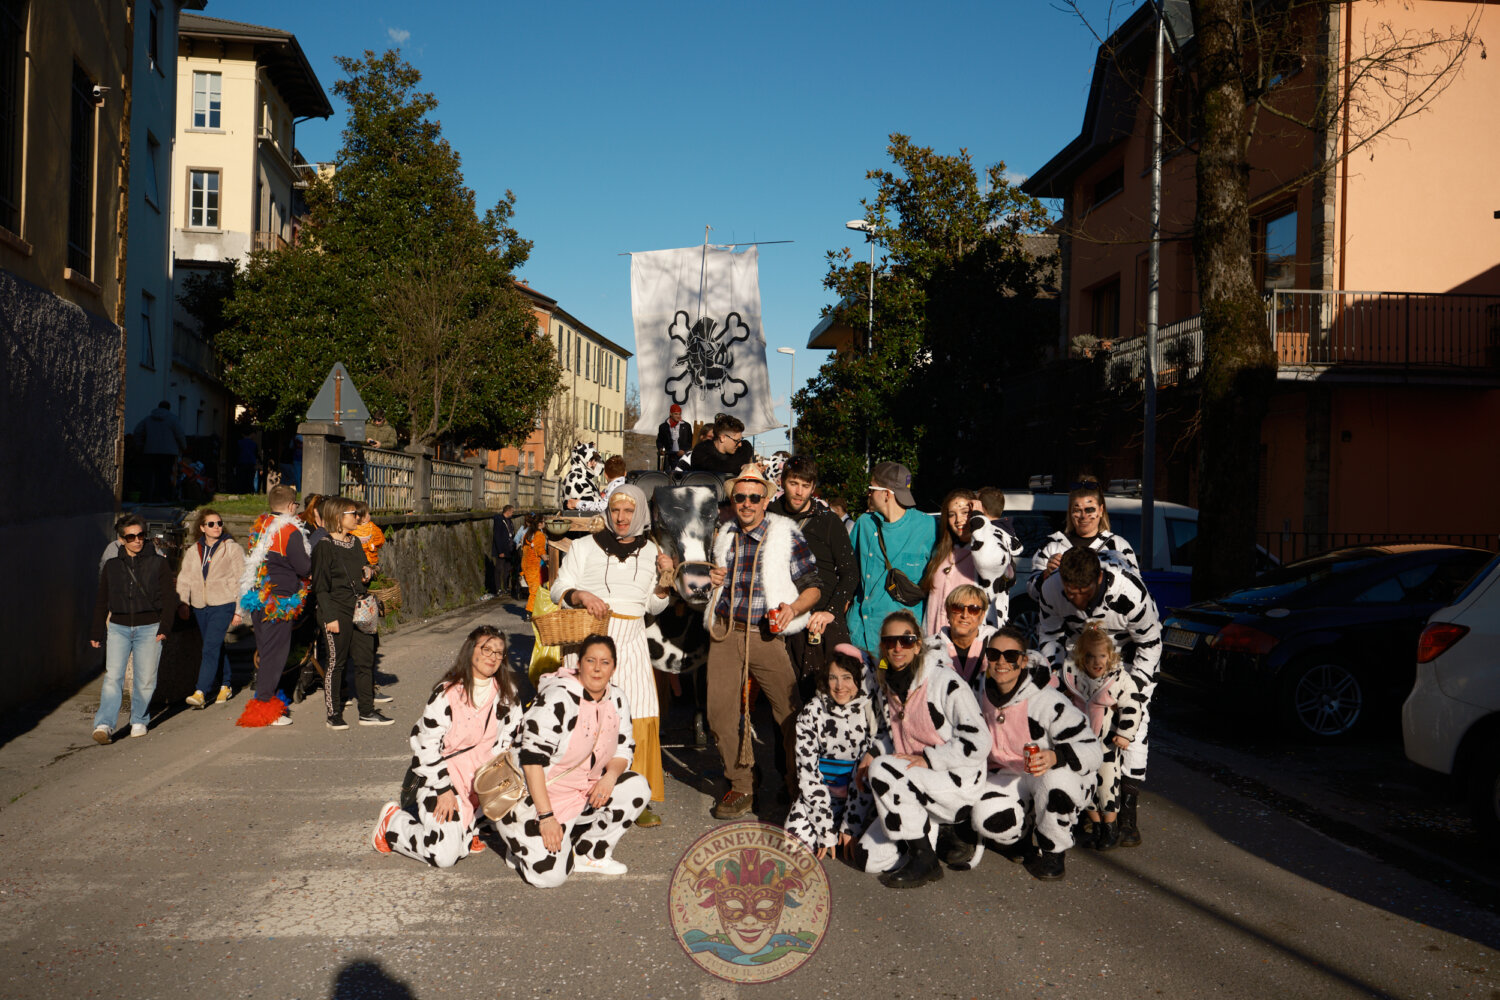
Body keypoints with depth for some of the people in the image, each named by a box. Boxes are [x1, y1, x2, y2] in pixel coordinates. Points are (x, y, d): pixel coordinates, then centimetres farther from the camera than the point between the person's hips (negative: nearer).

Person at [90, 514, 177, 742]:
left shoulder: (158, 564, 4)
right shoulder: (111, 566, 10)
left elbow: (169, 598, 3)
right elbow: (102, 601, 16)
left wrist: (164, 627, -7)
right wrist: (97, 632, 12)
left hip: (149, 629, -1)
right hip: (118, 628, 1)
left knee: (145, 679, 2)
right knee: (112, 677, -11)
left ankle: (139, 721, 19)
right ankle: (105, 724, -14)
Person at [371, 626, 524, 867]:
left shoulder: (507, 691, 0)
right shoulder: (446, 694, -14)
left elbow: (508, 737, 5)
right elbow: (428, 747, -13)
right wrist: (444, 790, -15)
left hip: (482, 773, 6)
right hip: (442, 774, -6)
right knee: (444, 855, -13)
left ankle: (465, 828, 11)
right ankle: (393, 820, 13)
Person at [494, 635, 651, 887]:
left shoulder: (618, 700, 0)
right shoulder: (557, 698, -21)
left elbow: (623, 749, 8)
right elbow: (532, 758, -24)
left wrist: (611, 774, -16)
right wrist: (546, 817, -26)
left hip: (584, 795, 7)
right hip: (536, 796, -7)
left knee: (637, 788, -13)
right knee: (550, 875, -19)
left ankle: (588, 854, 1)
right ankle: (521, 841, 14)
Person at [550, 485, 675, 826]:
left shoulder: (651, 552, 14)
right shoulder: (584, 547, 7)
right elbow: (559, 589, 4)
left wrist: (664, 580, -1)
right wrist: (582, 595, -16)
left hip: (630, 643, 2)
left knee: (638, 717, -6)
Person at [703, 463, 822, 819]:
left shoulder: (787, 535, -1)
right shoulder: (725, 536, 15)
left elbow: (813, 586, 0)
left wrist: (793, 609, -18)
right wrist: (713, 579, 7)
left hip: (767, 635, -4)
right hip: (725, 633, 4)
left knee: (790, 714, -4)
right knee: (721, 712, 2)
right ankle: (740, 785, 18)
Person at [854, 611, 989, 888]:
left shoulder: (945, 683, -15)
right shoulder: (884, 686, 6)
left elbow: (978, 741, -19)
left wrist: (927, 759, -21)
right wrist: (872, 755, 1)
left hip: (958, 784, -7)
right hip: (919, 787, 7)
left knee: (882, 770, -29)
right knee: (872, 858, -2)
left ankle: (926, 862, -15)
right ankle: (938, 831, 19)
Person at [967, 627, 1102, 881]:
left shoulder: (1047, 701, -21)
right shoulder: (983, 698, -2)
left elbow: (1091, 750, -24)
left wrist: (1055, 757, -44)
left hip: (1062, 783, -3)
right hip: (1009, 780, 3)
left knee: (1054, 777, -39)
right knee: (986, 817, -29)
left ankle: (1053, 851, -10)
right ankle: (1015, 839, 11)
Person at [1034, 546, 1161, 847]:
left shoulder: (1130, 592, -37)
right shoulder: (1051, 589, -27)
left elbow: (1150, 643, -20)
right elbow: (1048, 634, -6)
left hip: (1129, 654, -3)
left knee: (1135, 721, -17)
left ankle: (1128, 813, -14)